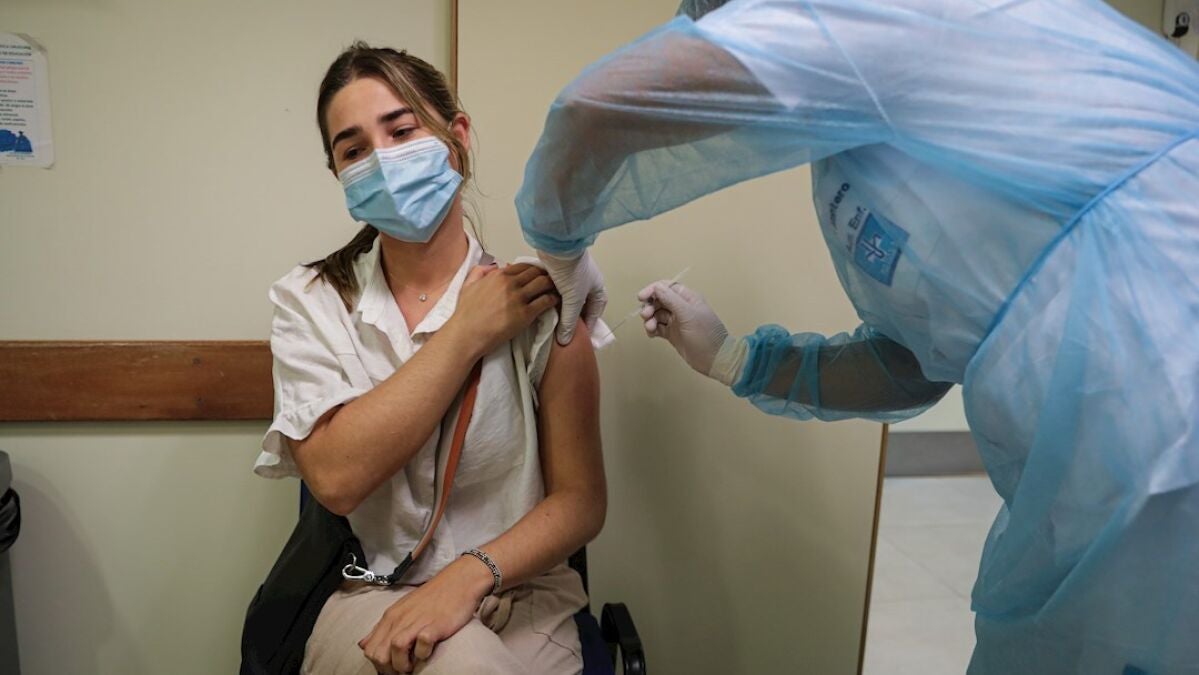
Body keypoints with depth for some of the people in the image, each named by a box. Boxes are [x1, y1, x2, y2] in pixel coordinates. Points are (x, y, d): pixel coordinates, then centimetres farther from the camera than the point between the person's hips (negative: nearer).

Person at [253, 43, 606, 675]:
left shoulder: (538, 298, -5)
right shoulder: (310, 302, 0)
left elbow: (580, 499, -5)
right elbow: (335, 478, -15)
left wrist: (469, 575, -22)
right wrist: (466, 335, -15)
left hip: (524, 599, 1)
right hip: (370, 598, 0)